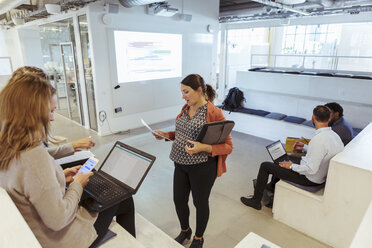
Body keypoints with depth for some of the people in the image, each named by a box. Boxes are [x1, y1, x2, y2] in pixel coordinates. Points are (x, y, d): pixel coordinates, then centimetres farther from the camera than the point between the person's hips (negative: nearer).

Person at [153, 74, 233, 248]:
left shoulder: (214, 113, -17)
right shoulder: (186, 108, 5)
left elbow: (228, 146, -15)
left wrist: (203, 147, -29)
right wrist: (167, 135, 2)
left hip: (202, 167, -6)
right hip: (181, 164, 7)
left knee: (200, 202, 14)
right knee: (179, 200, 18)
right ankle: (185, 230, 48)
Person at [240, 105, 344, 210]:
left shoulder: (318, 139, -32)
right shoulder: (334, 135, -3)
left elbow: (311, 169, -30)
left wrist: (292, 166, -15)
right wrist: (305, 147, 15)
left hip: (310, 179, -9)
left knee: (265, 166, -1)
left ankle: (256, 201, 14)